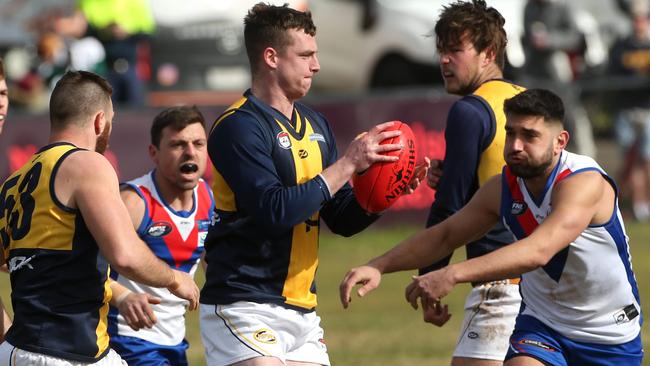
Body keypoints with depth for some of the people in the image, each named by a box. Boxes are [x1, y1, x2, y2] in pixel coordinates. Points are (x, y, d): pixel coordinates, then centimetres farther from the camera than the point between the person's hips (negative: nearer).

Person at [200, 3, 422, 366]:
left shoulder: (316, 125, 13)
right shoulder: (238, 126, -12)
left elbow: (343, 219, 16)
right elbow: (274, 211, -23)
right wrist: (347, 165, -19)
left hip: (302, 310, 8)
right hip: (244, 307, -8)